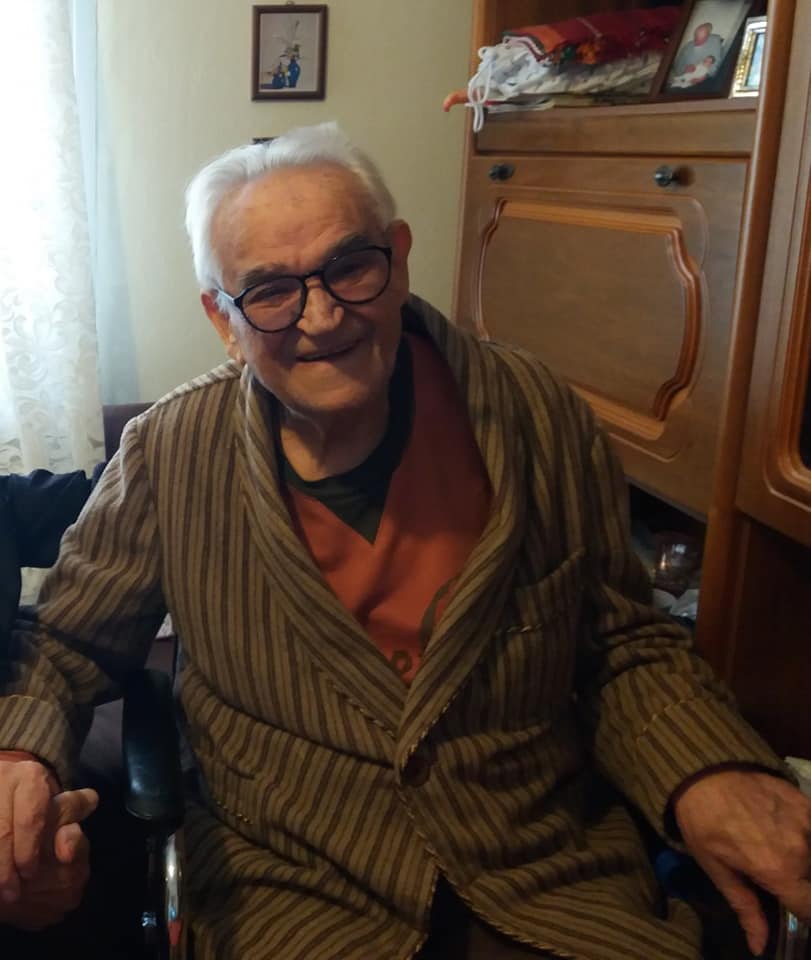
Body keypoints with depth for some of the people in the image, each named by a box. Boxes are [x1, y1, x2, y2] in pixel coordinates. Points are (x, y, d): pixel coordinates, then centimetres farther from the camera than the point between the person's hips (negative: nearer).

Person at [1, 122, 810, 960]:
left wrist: (706, 774, -15)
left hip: (557, 874, 1)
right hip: (287, 884, 1)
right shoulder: (169, 455, -8)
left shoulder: (536, 418, -6)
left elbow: (625, 643, 3)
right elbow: (69, 644, 4)